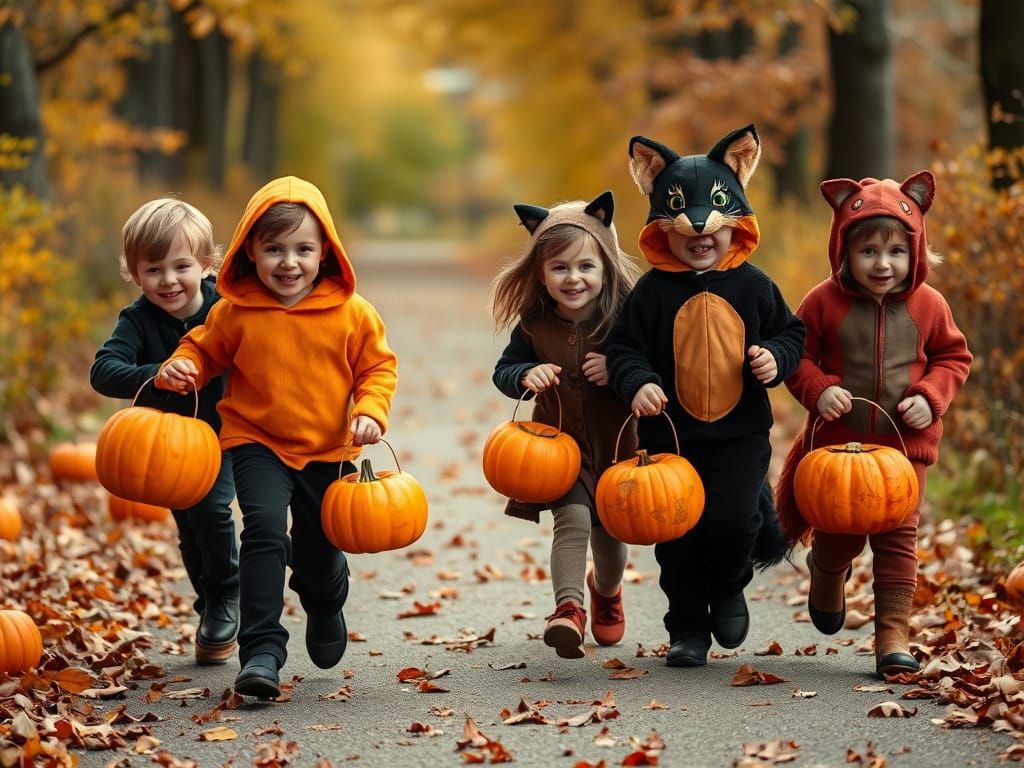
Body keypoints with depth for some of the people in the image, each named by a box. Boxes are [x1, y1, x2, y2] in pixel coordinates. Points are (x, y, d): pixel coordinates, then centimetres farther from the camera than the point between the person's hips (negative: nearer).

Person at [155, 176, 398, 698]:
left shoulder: (352, 313, -6)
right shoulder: (235, 311, -7)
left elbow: (378, 366, 3)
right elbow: (205, 349, 8)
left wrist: (370, 411, -13)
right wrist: (180, 367, -12)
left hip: (329, 450, 1)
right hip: (258, 443, -1)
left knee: (319, 553, 12)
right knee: (265, 529, -24)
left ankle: (325, 607, 50)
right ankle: (261, 651, -20)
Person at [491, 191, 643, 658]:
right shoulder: (534, 323, -8)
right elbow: (503, 370, 3)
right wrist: (526, 375, -20)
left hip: (615, 443, 1)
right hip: (559, 443, -1)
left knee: (610, 532, 18)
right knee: (573, 520, -24)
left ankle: (606, 590, 49)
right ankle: (569, 608, -29)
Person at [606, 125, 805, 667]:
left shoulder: (752, 285, 1)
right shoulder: (653, 290, -3)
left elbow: (789, 332, 10)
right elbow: (623, 348, -2)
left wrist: (775, 357, -10)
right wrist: (637, 382, -21)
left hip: (741, 433, 0)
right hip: (670, 435, 1)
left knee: (730, 521, -17)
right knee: (676, 538, 5)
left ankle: (729, 588, 16)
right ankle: (687, 629, 21)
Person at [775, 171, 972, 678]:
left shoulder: (928, 306, -2)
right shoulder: (824, 302, -7)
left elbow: (954, 356, 9)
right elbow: (797, 355, 2)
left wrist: (931, 397, -8)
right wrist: (818, 389, -17)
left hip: (904, 444, 0)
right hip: (837, 441, 0)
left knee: (898, 535, -3)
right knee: (839, 532, 12)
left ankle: (894, 634, 1)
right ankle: (827, 572, 48)